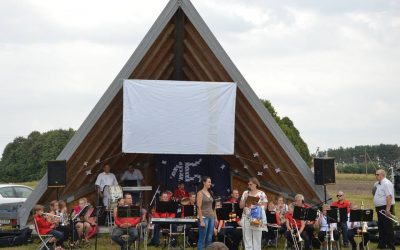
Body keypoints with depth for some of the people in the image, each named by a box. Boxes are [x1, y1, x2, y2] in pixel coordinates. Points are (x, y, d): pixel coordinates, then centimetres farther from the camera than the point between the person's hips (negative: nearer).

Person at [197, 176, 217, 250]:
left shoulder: (210, 193, 13)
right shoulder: (200, 193, -7)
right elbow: (199, 208, -12)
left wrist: (215, 217, 11)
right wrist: (201, 220, -17)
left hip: (211, 217, 7)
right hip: (204, 217, -7)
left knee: (209, 239, 8)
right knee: (202, 239, -5)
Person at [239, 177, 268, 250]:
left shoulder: (262, 194, 1)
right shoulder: (245, 193, 9)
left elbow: (264, 206, 1)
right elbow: (241, 206, 8)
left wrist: (258, 204, -16)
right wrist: (245, 199, -6)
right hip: (246, 219, 3)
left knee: (256, 239, -2)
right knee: (247, 239, 2)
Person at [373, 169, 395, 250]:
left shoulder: (387, 183, -15)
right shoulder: (378, 184, 14)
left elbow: (389, 197, -23)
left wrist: (387, 209, -28)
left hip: (385, 208, -10)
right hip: (380, 208, 10)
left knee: (388, 228, -6)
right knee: (381, 228, 15)